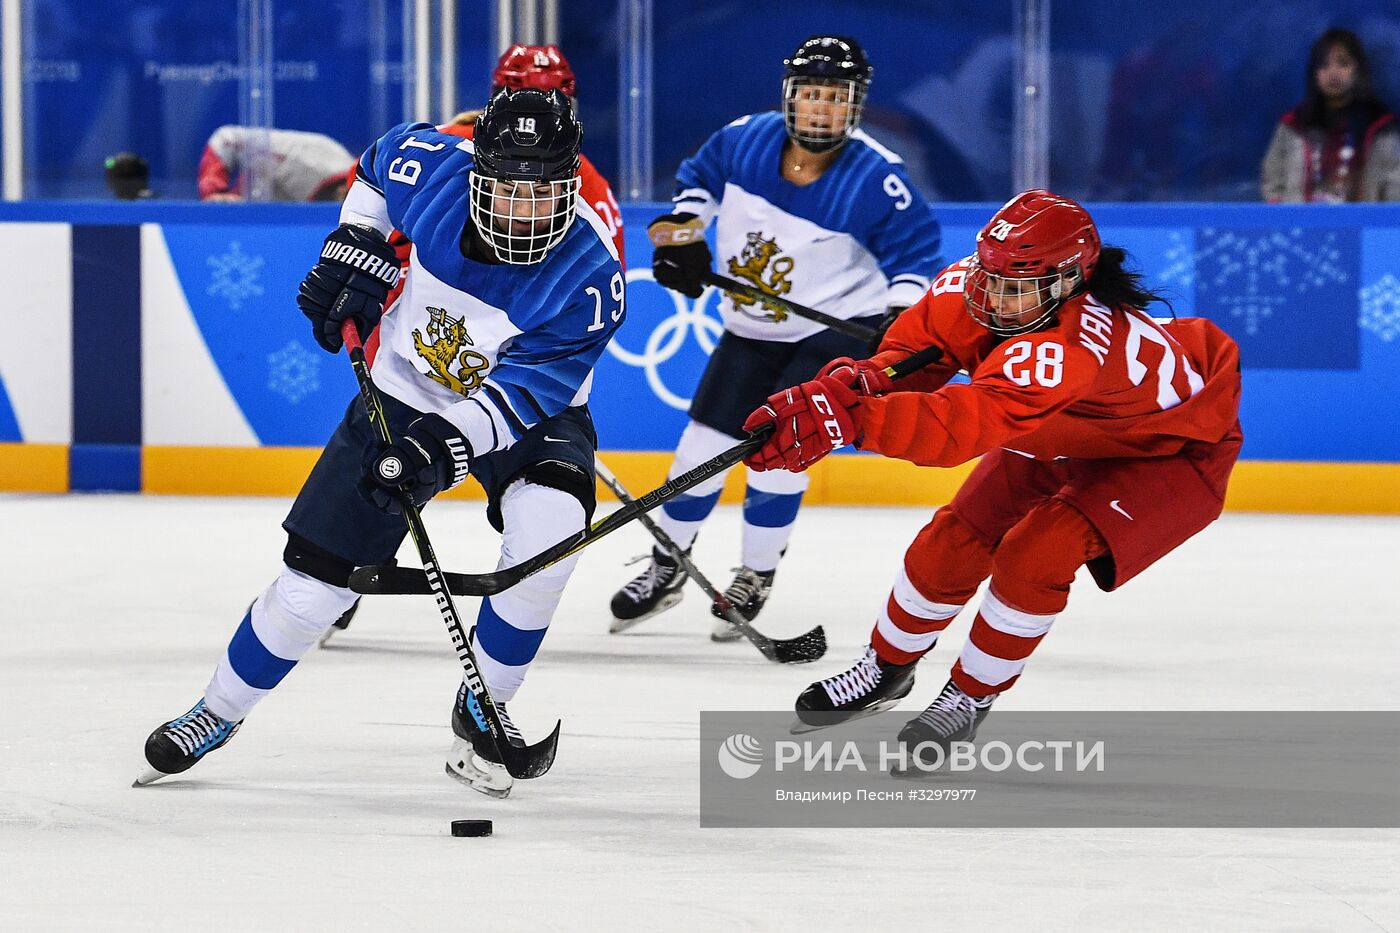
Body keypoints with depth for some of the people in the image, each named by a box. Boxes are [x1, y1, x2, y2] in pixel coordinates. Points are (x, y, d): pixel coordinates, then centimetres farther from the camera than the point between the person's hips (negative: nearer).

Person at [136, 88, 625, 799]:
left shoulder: (590, 274, -30)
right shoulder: (432, 170, -22)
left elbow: (522, 391, -32)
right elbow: (379, 167, 4)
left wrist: (448, 441, -45)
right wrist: (355, 250, -4)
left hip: (528, 416, -2)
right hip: (404, 394, 2)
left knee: (550, 522, -33)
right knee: (314, 580, -1)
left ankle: (483, 710, -11)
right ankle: (219, 711, 26)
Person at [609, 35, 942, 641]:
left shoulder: (877, 179, -23)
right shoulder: (746, 141, -12)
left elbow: (913, 250, -11)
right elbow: (702, 176, 10)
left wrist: (901, 325, -23)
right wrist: (683, 233, -2)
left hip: (838, 330, -5)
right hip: (751, 329, 5)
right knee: (704, 444, 7)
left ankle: (756, 579, 8)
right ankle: (666, 568, 27)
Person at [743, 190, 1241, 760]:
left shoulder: (1066, 348, -47)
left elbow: (966, 426, -57)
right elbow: (911, 349, -17)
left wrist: (846, 417, -68)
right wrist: (859, 380, -42)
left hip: (1173, 452, -8)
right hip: (1065, 439, 8)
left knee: (1036, 554, -24)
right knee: (954, 542, 4)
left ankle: (969, 698, -1)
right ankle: (886, 669, 30)